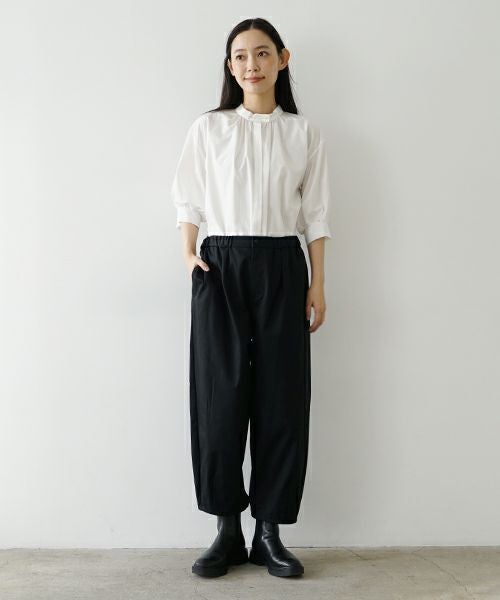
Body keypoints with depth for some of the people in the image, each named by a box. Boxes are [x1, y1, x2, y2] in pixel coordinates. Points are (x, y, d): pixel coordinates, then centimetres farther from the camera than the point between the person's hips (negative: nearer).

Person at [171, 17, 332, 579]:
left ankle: (269, 532, 12)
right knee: (220, 394, -2)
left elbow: (316, 215, 8)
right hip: (220, 267, 0)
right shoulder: (207, 128, 8)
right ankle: (227, 529, 11)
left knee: (281, 397, 0)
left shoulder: (304, 134, 9)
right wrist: (190, 257, -4)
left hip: (281, 268, 1)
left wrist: (318, 285, 3)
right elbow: (188, 201, 10)